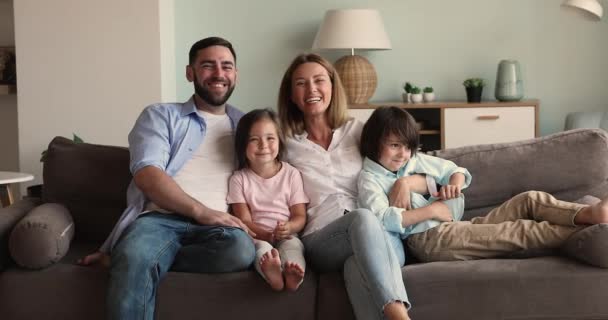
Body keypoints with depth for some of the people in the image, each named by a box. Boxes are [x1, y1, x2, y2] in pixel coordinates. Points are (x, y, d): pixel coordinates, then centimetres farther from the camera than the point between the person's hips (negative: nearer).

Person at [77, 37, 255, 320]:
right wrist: (201, 211, -16)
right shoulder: (160, 116, 15)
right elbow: (147, 175, -2)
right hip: (160, 218, -3)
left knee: (241, 249, -36)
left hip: (216, 224, 3)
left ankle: (125, 256, -22)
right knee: (135, 264, -40)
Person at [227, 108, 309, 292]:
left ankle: (292, 274, -63)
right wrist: (269, 235, -21)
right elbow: (244, 220, -2)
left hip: (286, 235, 1)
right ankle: (272, 273, -65)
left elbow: (300, 216, 5)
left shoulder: (291, 174, 7)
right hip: (256, 237, -1)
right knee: (261, 247, -33)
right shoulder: (239, 179, 5)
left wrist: (288, 228, -20)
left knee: (292, 244, -31)